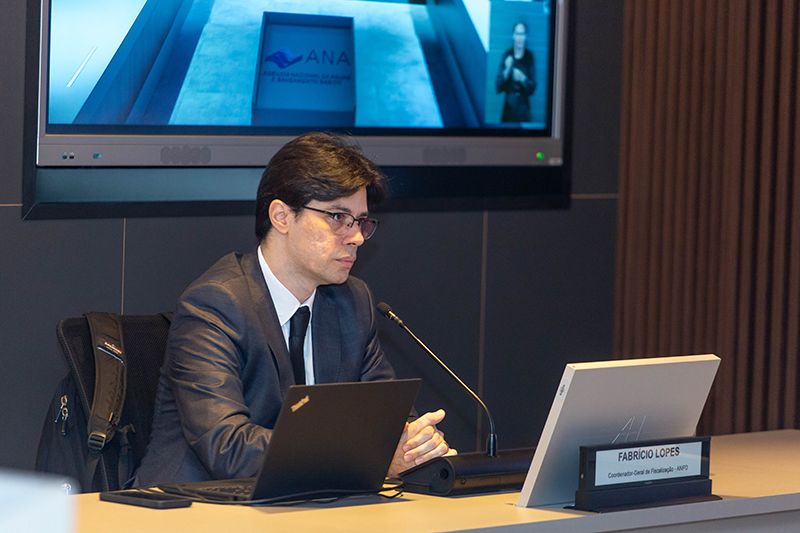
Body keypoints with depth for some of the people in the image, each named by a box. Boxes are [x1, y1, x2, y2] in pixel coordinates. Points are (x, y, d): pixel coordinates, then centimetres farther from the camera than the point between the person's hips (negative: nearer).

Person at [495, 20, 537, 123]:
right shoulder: (507, 55, -1)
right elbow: (498, 88, -3)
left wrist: (523, 79, -17)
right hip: (509, 108, 0)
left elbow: (532, 89, 1)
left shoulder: (529, 57, 0)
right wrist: (507, 71, -17)